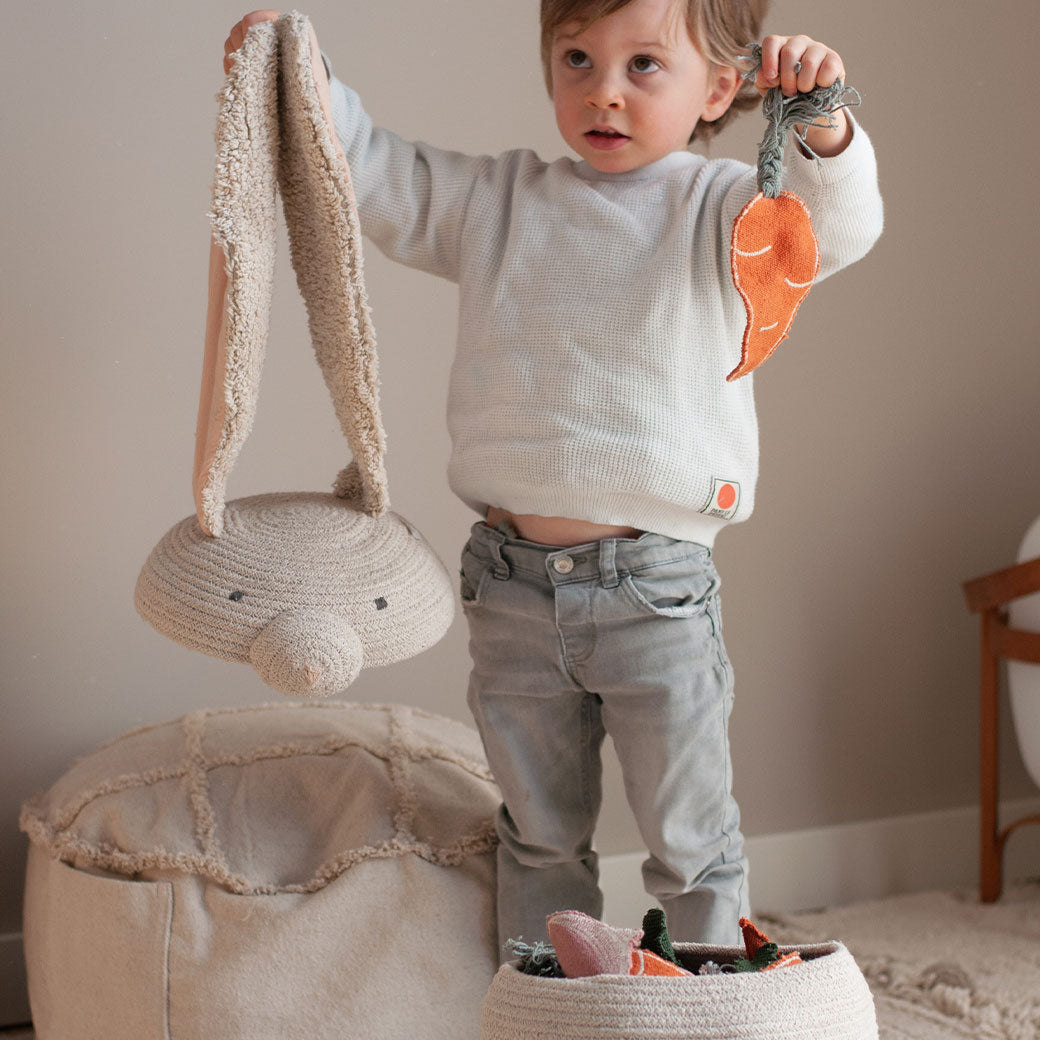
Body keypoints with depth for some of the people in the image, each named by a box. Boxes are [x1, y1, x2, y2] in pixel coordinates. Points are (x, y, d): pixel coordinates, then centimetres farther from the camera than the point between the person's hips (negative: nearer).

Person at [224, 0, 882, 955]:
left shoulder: (719, 209, -3)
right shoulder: (495, 202, 7)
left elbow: (832, 229, -18)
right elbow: (374, 177, 11)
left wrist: (823, 130, -38)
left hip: (656, 593, -3)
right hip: (514, 584, 3)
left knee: (689, 838, 10)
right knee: (540, 835, 18)